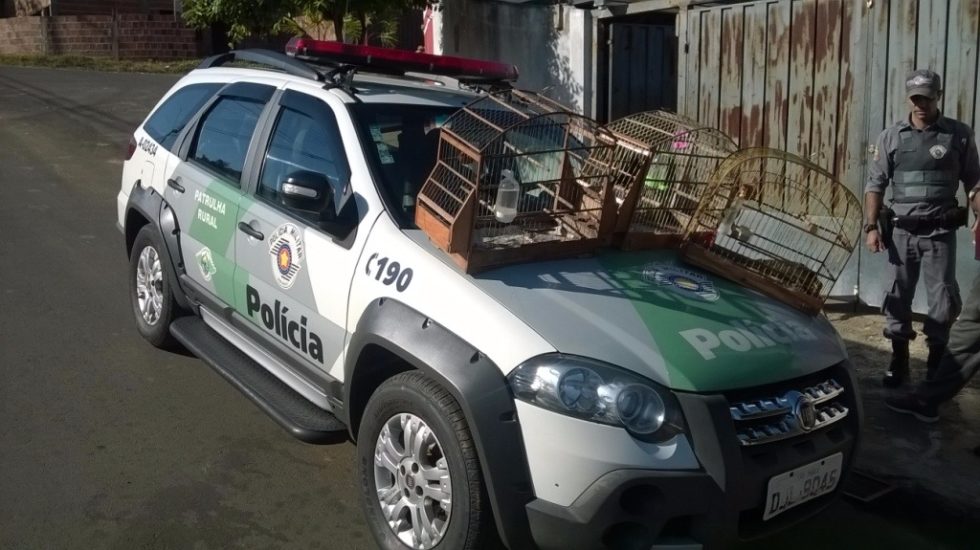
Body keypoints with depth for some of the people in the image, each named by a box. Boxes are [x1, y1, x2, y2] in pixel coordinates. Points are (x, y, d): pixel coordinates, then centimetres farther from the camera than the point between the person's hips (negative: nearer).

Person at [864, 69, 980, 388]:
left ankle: (937, 365, 15)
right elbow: (875, 185, 5)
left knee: (943, 301, 1)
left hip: (940, 232, -1)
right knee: (898, 298, 7)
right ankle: (899, 363, 20)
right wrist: (872, 226, -4)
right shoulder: (891, 137, 5)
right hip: (901, 231, 1)